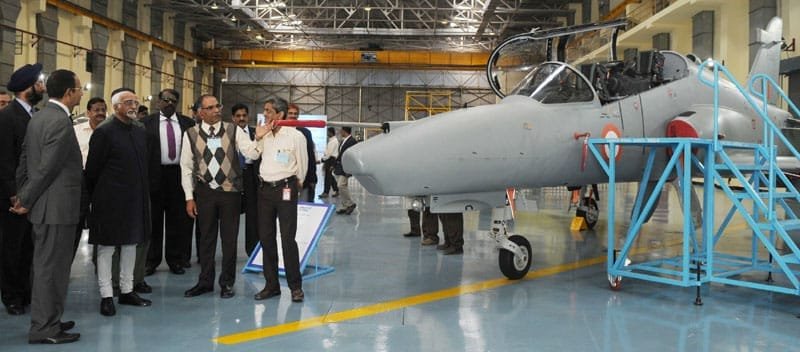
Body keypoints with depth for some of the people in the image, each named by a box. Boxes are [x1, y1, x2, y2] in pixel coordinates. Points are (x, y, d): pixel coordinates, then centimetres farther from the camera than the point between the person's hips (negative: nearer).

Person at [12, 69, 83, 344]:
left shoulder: (39, 117, 12)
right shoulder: (61, 121, -18)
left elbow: (24, 160, 15)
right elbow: (48, 168, -19)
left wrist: (23, 196, 15)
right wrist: (26, 201, -8)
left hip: (43, 205, 10)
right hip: (56, 207, -10)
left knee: (44, 266, 17)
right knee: (52, 268, -1)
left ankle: (46, 320, 28)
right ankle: (45, 328, 7)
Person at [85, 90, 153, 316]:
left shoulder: (141, 133, 11)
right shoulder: (104, 133, -8)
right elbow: (92, 168, -6)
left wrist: (144, 195, 10)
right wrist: (96, 197, -1)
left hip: (135, 200, 7)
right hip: (110, 201, -6)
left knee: (131, 244, 13)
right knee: (106, 247, 3)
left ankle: (127, 291, 24)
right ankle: (106, 296, 10)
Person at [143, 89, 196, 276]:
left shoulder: (187, 123, 7)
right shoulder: (148, 122, 2)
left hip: (178, 174, 1)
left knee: (177, 219, 7)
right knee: (154, 219, 7)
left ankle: (175, 259, 18)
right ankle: (151, 260, 17)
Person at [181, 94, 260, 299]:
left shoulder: (234, 131, -2)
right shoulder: (191, 134, 0)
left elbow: (252, 154, -10)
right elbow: (186, 167, 3)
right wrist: (189, 197, 1)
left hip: (230, 191, -1)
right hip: (205, 192, 1)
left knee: (229, 239, 6)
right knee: (206, 238, 12)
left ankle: (227, 282, 21)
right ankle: (205, 282, 26)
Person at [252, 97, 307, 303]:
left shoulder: (296, 136, -8)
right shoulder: (264, 134, 7)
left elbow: (302, 164, 2)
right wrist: (257, 138, -2)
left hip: (285, 189, -5)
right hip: (264, 188, 5)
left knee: (288, 239, -6)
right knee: (266, 238, 8)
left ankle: (295, 286, 6)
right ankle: (271, 285, 19)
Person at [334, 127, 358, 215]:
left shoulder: (352, 141, -13)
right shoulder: (343, 141, 15)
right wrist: (335, 165, 17)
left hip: (345, 168, -9)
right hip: (339, 168, 9)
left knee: (341, 186, -15)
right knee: (342, 187, 10)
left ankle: (350, 204, 0)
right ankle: (345, 207, 16)